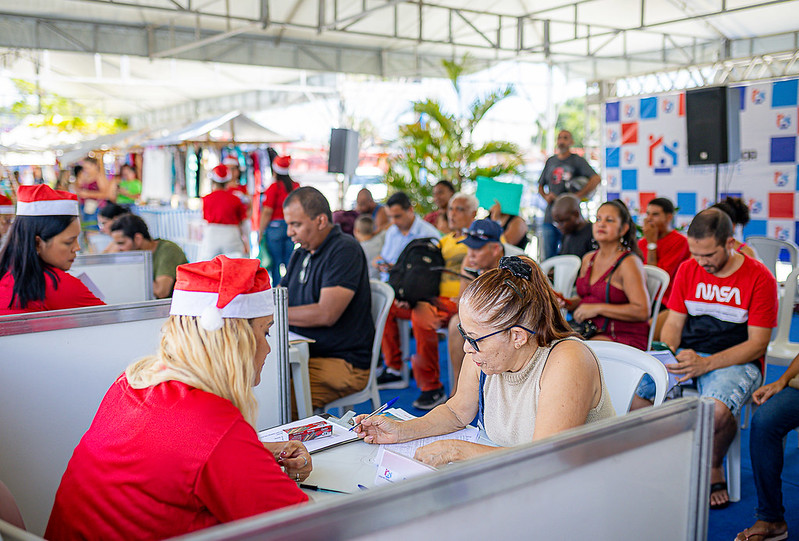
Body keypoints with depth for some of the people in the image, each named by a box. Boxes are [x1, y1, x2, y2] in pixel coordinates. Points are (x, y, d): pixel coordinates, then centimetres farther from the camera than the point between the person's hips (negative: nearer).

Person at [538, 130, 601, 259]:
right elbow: (541, 186, 24)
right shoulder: (550, 161, 17)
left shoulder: (577, 160, 1)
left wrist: (577, 196, -16)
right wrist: (546, 196, 2)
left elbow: (596, 179, -12)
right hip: (550, 216, 5)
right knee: (548, 257, 6)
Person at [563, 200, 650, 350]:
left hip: (623, 337, -7)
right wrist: (568, 303, 5)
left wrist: (597, 308, -17)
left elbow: (642, 311, -18)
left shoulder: (628, 263, -10)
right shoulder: (588, 259, 14)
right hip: (589, 330, 7)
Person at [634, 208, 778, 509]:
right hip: (687, 356, 4)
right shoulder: (688, 270, 8)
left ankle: (714, 469, -4)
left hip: (736, 361, -4)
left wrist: (706, 363, -21)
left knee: (717, 409, -38)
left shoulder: (759, 278, -7)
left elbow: (757, 344, -8)